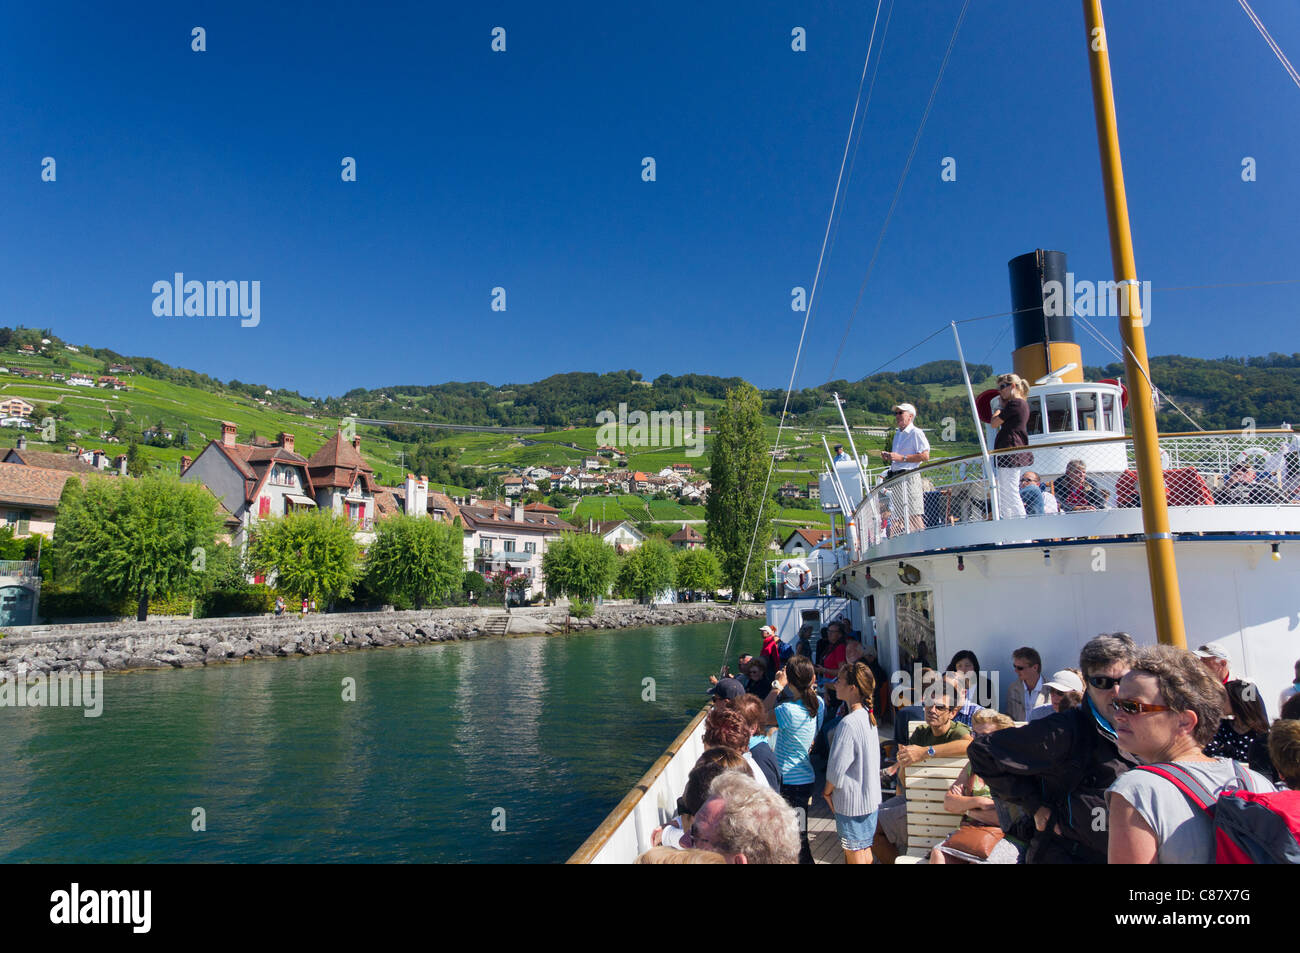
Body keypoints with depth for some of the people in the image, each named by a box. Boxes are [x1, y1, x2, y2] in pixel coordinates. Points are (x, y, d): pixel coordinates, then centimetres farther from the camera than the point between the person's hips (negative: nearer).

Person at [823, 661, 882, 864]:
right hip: (870, 798, 8)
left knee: (854, 854, 6)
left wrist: (827, 792, -4)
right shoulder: (868, 716, 2)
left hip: (852, 802, -8)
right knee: (865, 850, 20)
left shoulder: (849, 723, -26)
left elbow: (837, 768, -22)